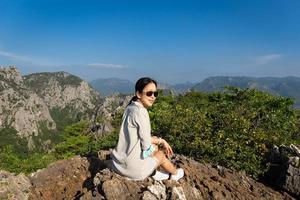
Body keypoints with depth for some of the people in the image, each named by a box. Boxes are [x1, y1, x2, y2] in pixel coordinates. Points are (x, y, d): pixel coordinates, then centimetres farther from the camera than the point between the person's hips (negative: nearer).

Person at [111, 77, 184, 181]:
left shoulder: (131, 107, 3)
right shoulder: (141, 111, -22)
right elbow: (146, 144, -16)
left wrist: (161, 141, 13)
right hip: (132, 167, -7)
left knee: (155, 142, 20)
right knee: (161, 154, 17)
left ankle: (154, 172, 30)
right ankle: (175, 173, 44)